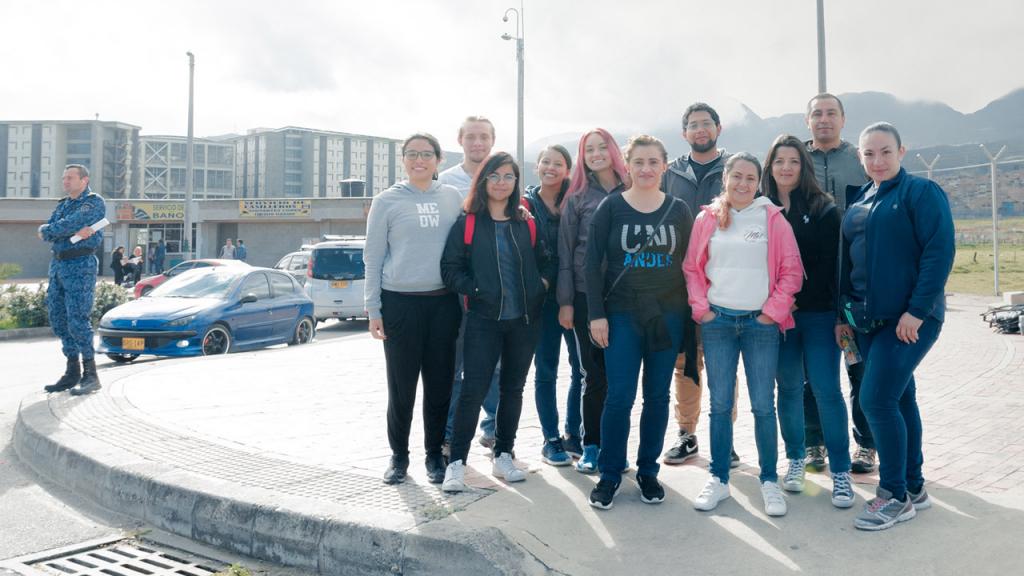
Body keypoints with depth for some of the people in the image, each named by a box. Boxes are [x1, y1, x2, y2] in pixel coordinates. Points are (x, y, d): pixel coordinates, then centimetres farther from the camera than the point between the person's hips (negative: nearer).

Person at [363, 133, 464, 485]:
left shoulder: (452, 197, 8)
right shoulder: (387, 201, 1)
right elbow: (373, 258, 1)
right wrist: (373, 310, -4)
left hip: (444, 302, 2)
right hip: (400, 303, -2)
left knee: (440, 384, 7)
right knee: (401, 386, 3)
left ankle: (435, 454, 22)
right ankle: (398, 456, 19)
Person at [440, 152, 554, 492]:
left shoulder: (526, 225, 9)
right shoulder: (467, 224, 0)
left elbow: (545, 262, 15)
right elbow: (450, 270, -3)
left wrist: (542, 284, -4)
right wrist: (477, 289, -14)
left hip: (524, 320, 4)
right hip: (484, 320, -4)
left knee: (513, 388, 11)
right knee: (474, 388, -8)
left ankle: (503, 456, 23)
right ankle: (456, 462, 2)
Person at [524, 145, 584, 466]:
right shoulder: (527, 204, 4)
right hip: (543, 298, -1)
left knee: (582, 369, 4)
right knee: (546, 370, 5)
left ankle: (574, 434, 20)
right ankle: (551, 440, 16)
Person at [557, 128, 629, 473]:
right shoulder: (578, 198, 5)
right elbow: (565, 252, 4)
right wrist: (565, 301, -2)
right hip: (586, 295, 0)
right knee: (594, 374, 4)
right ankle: (590, 445, 16)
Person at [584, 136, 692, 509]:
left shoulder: (679, 210, 6)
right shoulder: (611, 207, 0)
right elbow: (593, 263, -2)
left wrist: (692, 311, 4)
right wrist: (596, 314, -8)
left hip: (668, 315, 2)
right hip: (621, 314, -2)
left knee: (657, 395, 7)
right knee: (620, 396, -4)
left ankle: (648, 471, 22)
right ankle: (609, 474, 11)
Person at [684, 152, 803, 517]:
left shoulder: (773, 219, 2)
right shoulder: (707, 219, 6)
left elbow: (791, 271, 2)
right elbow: (691, 267, 9)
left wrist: (774, 310, -4)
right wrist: (701, 307, 0)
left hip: (761, 322, -1)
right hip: (717, 322, 1)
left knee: (763, 405, 2)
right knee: (720, 404, 6)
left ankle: (770, 481, 15)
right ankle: (718, 479, 16)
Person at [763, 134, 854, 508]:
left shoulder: (822, 208, 0)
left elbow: (831, 263, -5)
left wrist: (839, 312, -11)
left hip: (818, 313, -2)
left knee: (826, 389, -3)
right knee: (789, 389, 10)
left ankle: (840, 471, 7)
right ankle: (795, 461, 24)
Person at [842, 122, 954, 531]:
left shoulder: (921, 192, -7)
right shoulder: (858, 203, 13)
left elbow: (939, 252, -15)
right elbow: (847, 262, 16)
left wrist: (917, 310, -20)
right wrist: (843, 314, 13)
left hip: (910, 318, -7)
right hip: (869, 320, 7)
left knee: (876, 400, -12)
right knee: (899, 399, 13)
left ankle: (895, 496, 3)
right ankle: (913, 488, 25)